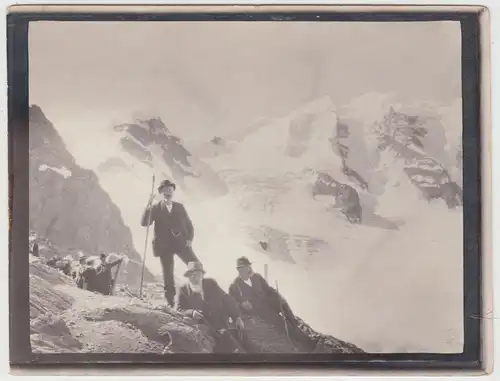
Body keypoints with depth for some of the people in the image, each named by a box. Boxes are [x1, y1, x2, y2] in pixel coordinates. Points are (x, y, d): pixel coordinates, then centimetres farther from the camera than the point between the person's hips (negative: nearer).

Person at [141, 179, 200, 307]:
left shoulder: (180, 207, 12)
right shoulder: (155, 208, 5)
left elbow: (189, 224, 15)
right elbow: (144, 223, -8)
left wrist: (189, 239, 0)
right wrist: (148, 208, -22)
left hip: (181, 242, 2)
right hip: (165, 245, -1)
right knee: (168, 274, 0)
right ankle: (171, 302, 7)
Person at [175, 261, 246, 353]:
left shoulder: (211, 284, 11)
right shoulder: (182, 291, 3)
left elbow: (226, 299, 10)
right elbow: (179, 311, -5)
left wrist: (237, 317, -2)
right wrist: (192, 313, -26)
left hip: (220, 324, 3)